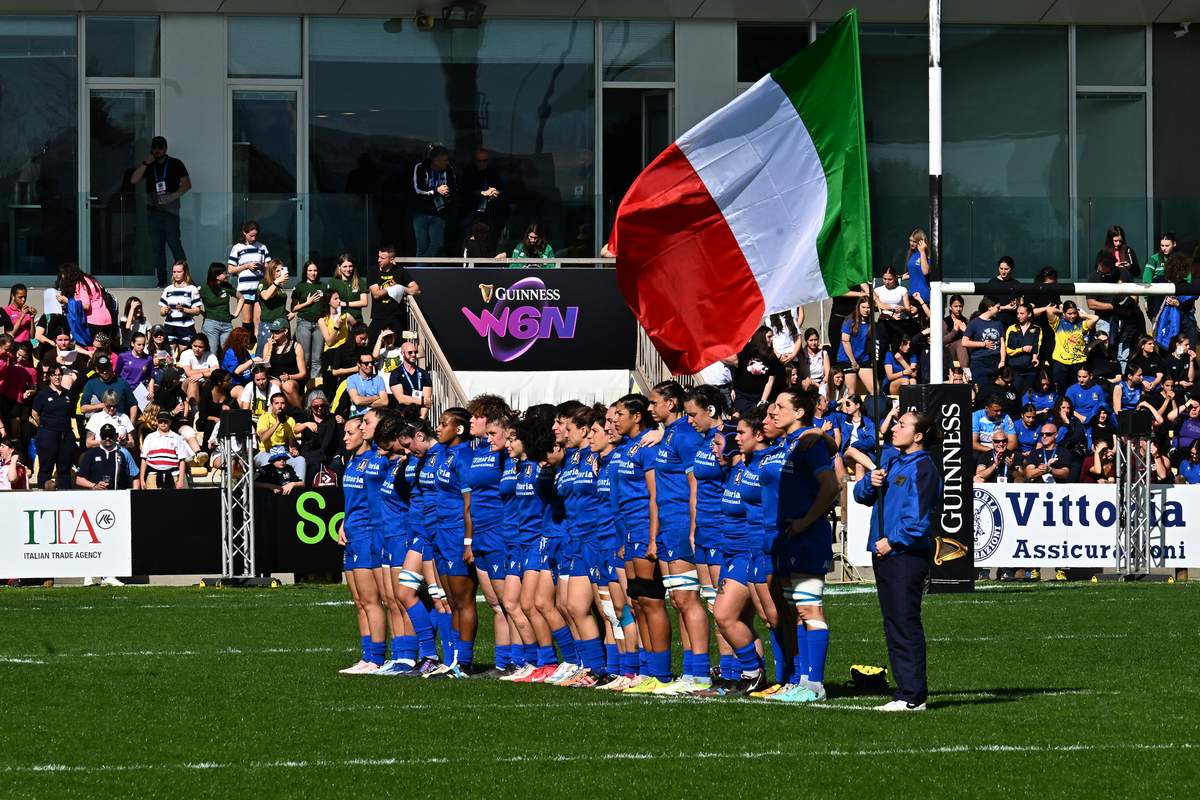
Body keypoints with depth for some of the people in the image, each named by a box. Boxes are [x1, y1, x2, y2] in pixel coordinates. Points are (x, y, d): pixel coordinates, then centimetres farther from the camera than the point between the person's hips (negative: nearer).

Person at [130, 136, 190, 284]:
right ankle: (161, 280, 2)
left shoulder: (176, 164, 6)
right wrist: (145, 163, -4)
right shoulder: (148, 166, 15)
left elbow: (187, 184, 1)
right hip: (153, 209, 4)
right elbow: (134, 180, 3)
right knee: (156, 246, 0)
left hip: (170, 209, -4)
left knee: (174, 242, -14)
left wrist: (173, 196, -13)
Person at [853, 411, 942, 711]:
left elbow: (919, 518, -16)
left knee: (905, 624, -9)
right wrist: (871, 483, -2)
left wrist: (893, 541, -13)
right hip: (884, 554, 9)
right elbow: (861, 495, 18)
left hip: (906, 555, -9)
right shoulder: (893, 464, 16)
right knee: (893, 624, 11)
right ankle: (907, 689, 16)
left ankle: (913, 696, -8)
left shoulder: (922, 468, -10)